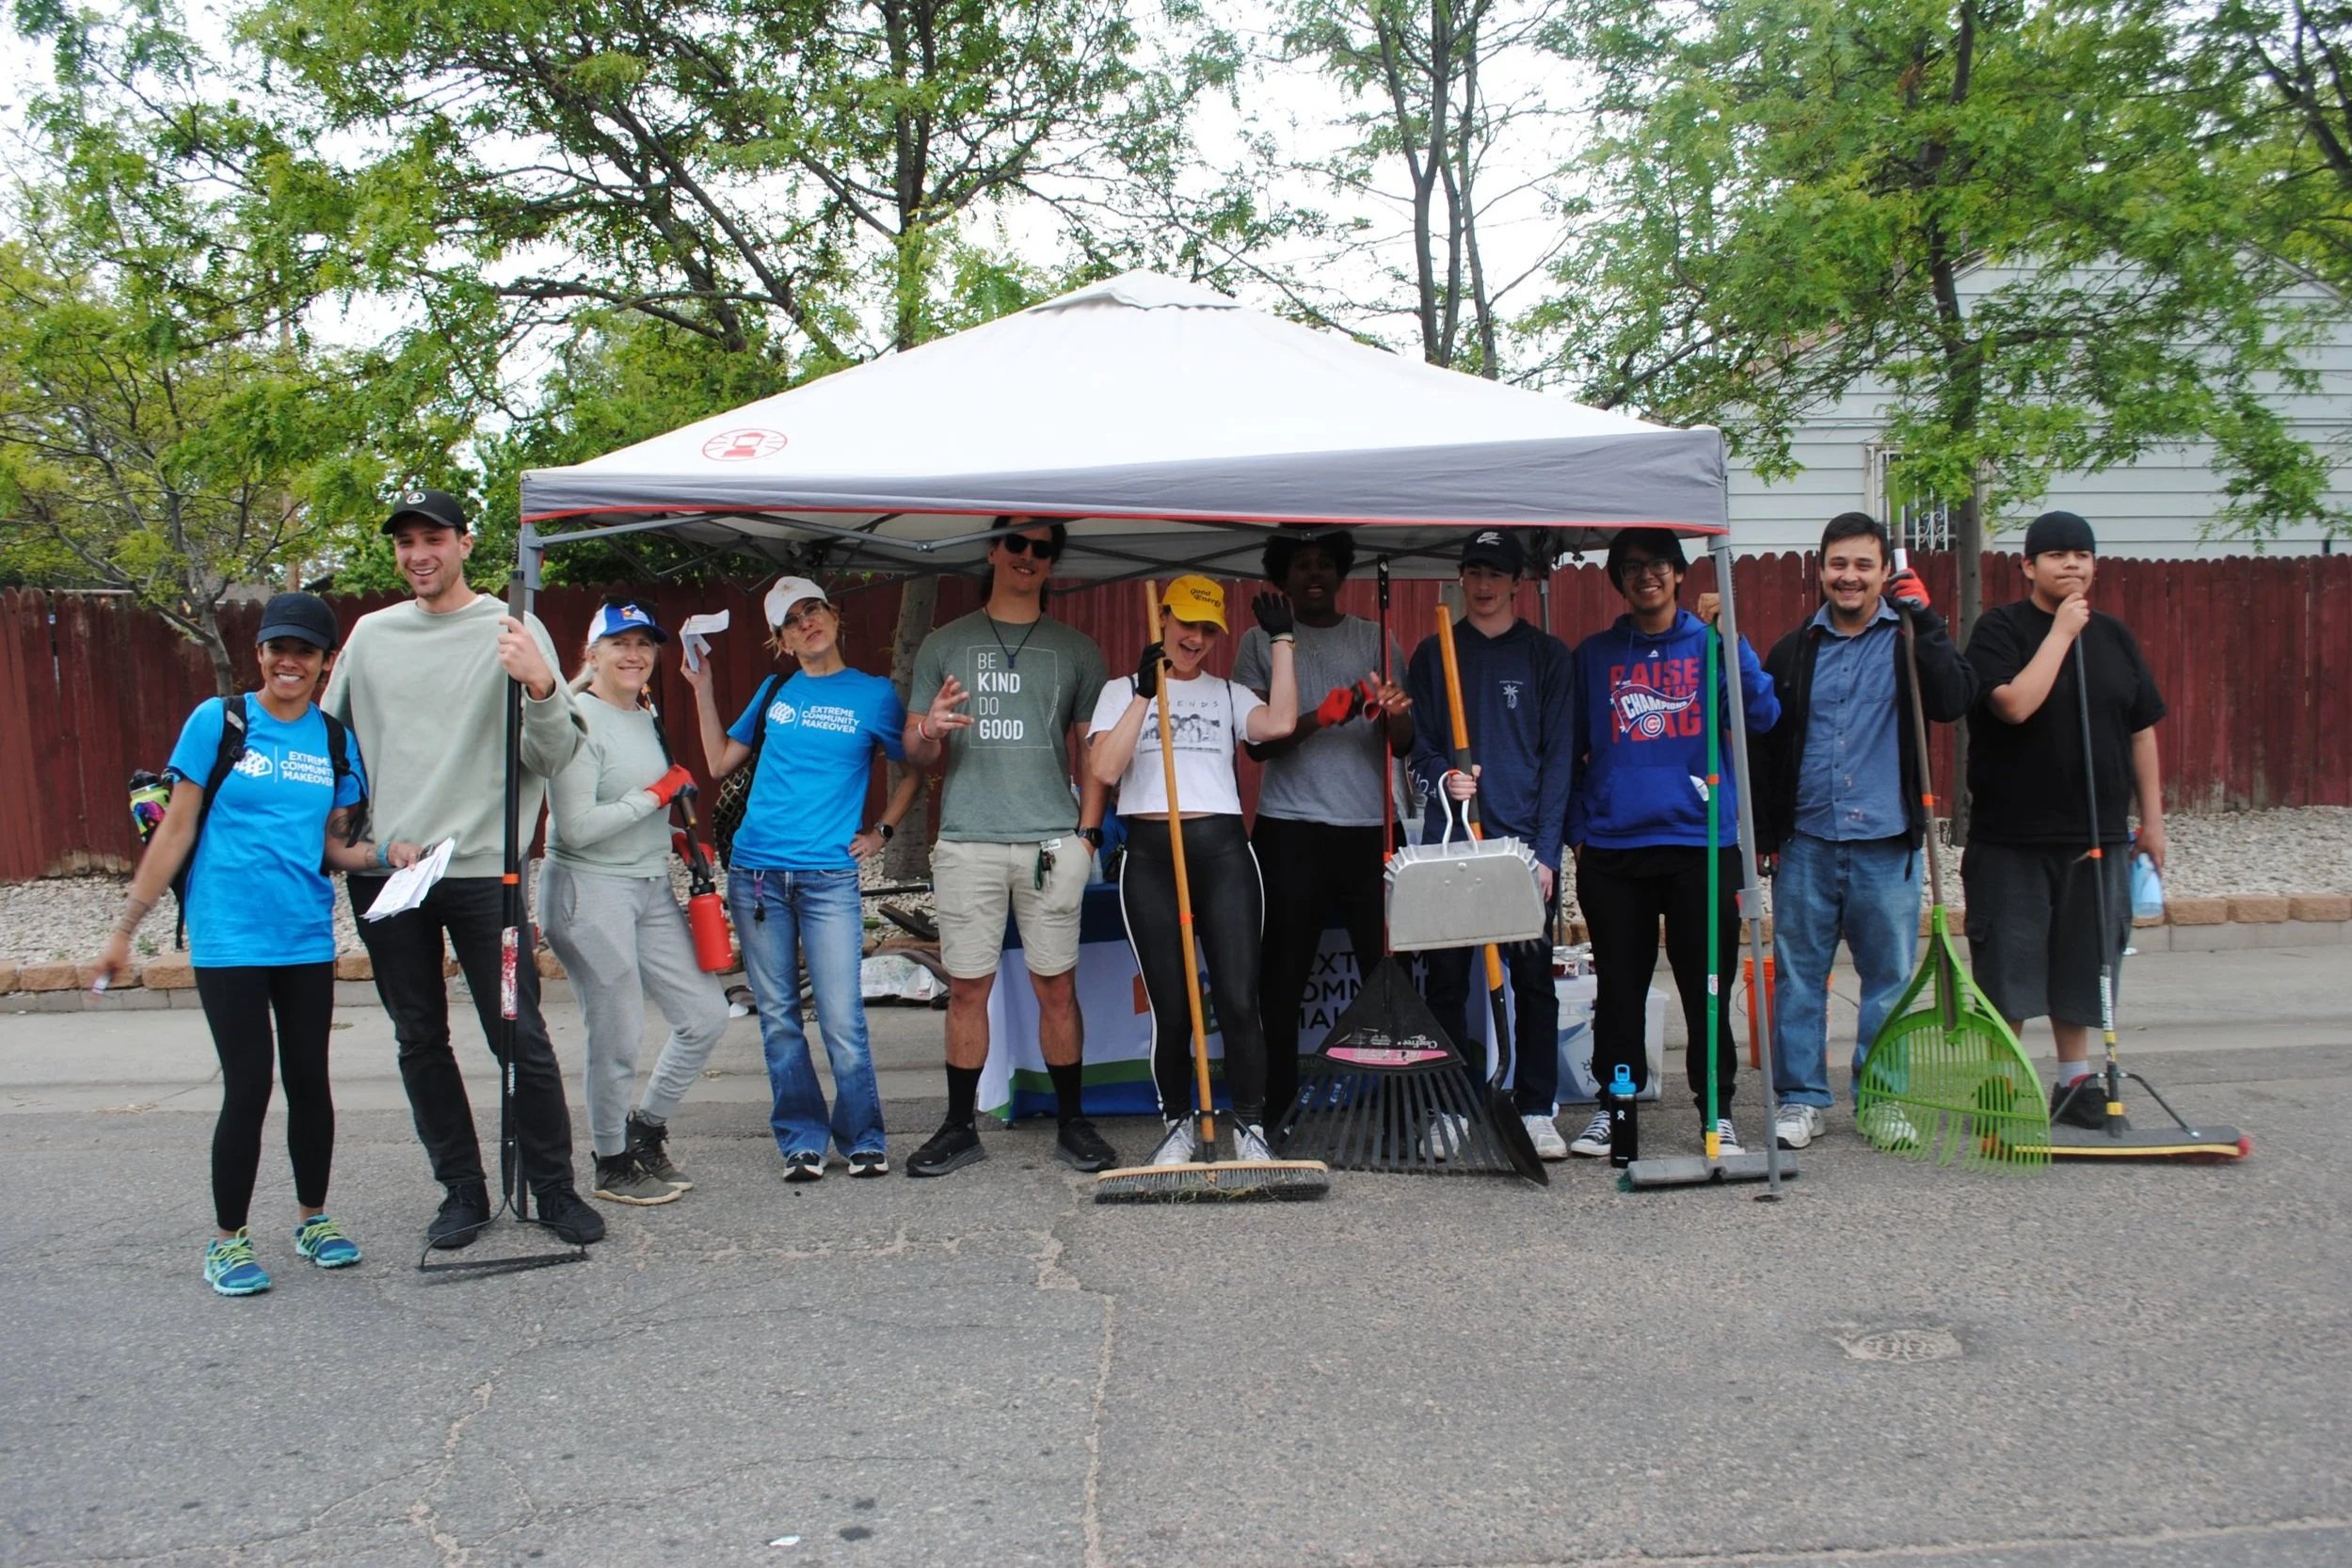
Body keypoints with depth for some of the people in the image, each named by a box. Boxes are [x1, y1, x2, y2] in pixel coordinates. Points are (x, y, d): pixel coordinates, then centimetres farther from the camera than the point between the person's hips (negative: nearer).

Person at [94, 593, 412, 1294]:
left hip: (307, 938, 4)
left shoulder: (336, 741, 6)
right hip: (228, 939, -3)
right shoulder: (217, 721, -4)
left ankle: (313, 1220, 26)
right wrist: (125, 928, -3)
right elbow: (176, 831, -3)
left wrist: (384, 852, -9)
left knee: (310, 1079, 9)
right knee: (249, 1085, -3)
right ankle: (228, 1239, 14)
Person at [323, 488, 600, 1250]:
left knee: (519, 1037, -2)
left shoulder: (512, 631, -2)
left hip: (481, 871, -4)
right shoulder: (370, 634, 11)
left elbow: (557, 756, -8)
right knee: (420, 1041, 11)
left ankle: (554, 1188, 12)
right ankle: (462, 1189, 23)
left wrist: (540, 686, -26)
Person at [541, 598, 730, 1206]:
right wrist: (656, 795, -15)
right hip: (589, 890, -8)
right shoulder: (578, 721, -14)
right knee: (617, 1037, -1)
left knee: (706, 1014, 8)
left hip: (652, 888, 8)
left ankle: (646, 1129, 28)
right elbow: (575, 827, -21)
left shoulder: (647, 717, 13)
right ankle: (613, 1165, 19)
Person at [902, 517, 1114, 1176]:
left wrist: (1088, 831, 1)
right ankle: (960, 1127, 14)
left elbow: (1092, 749, 12)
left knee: (1056, 985, 3)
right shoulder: (943, 645, 11)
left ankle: (1072, 1123, 14)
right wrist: (930, 732, -12)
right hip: (967, 842, 0)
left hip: (1053, 842, 0)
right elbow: (916, 753, 12)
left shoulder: (1077, 650, 12)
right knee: (967, 987, 4)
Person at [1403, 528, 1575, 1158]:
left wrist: (1546, 851, -7)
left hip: (1526, 841, -1)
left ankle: (1537, 1112, 10)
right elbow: (1418, 746, 11)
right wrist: (1443, 777, -13)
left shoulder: (1547, 655, 7)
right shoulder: (1433, 653, 11)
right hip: (1448, 844, 1)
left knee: (1533, 979, 1)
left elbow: (1558, 757, 2)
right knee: (1446, 979, 2)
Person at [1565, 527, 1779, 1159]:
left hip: (1700, 842, -1)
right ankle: (1612, 1104, 20)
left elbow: (1761, 716, -8)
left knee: (1705, 986, 3)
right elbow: (1572, 748, 14)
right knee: (1618, 986, 8)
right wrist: (1577, 829, 6)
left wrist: (1732, 638, -17)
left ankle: (1717, 1111, 14)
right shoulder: (1594, 656, 12)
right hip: (1612, 848, 1)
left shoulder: (1713, 645, 7)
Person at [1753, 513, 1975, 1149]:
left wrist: (1925, 621, -18)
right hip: (1807, 842, 1)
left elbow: (1953, 702, -14)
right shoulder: (1793, 652, 9)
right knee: (1798, 978, 5)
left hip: (1886, 843, -1)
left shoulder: (1909, 642, 5)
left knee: (1890, 978, 6)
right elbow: (1763, 745, 10)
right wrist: (1764, 834, 5)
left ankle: (1884, 1098, 18)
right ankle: (1801, 1099, 14)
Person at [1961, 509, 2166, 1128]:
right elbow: (2016, 704, -22)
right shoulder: (2001, 629, -5)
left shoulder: (2113, 635, 10)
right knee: (2007, 965, 1)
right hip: (2011, 837, -5)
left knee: (2082, 962, 12)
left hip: (2098, 834, 5)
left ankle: (2076, 1081, 25)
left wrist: (2152, 820, 11)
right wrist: (2061, 631, -16)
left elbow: (2142, 729, 14)